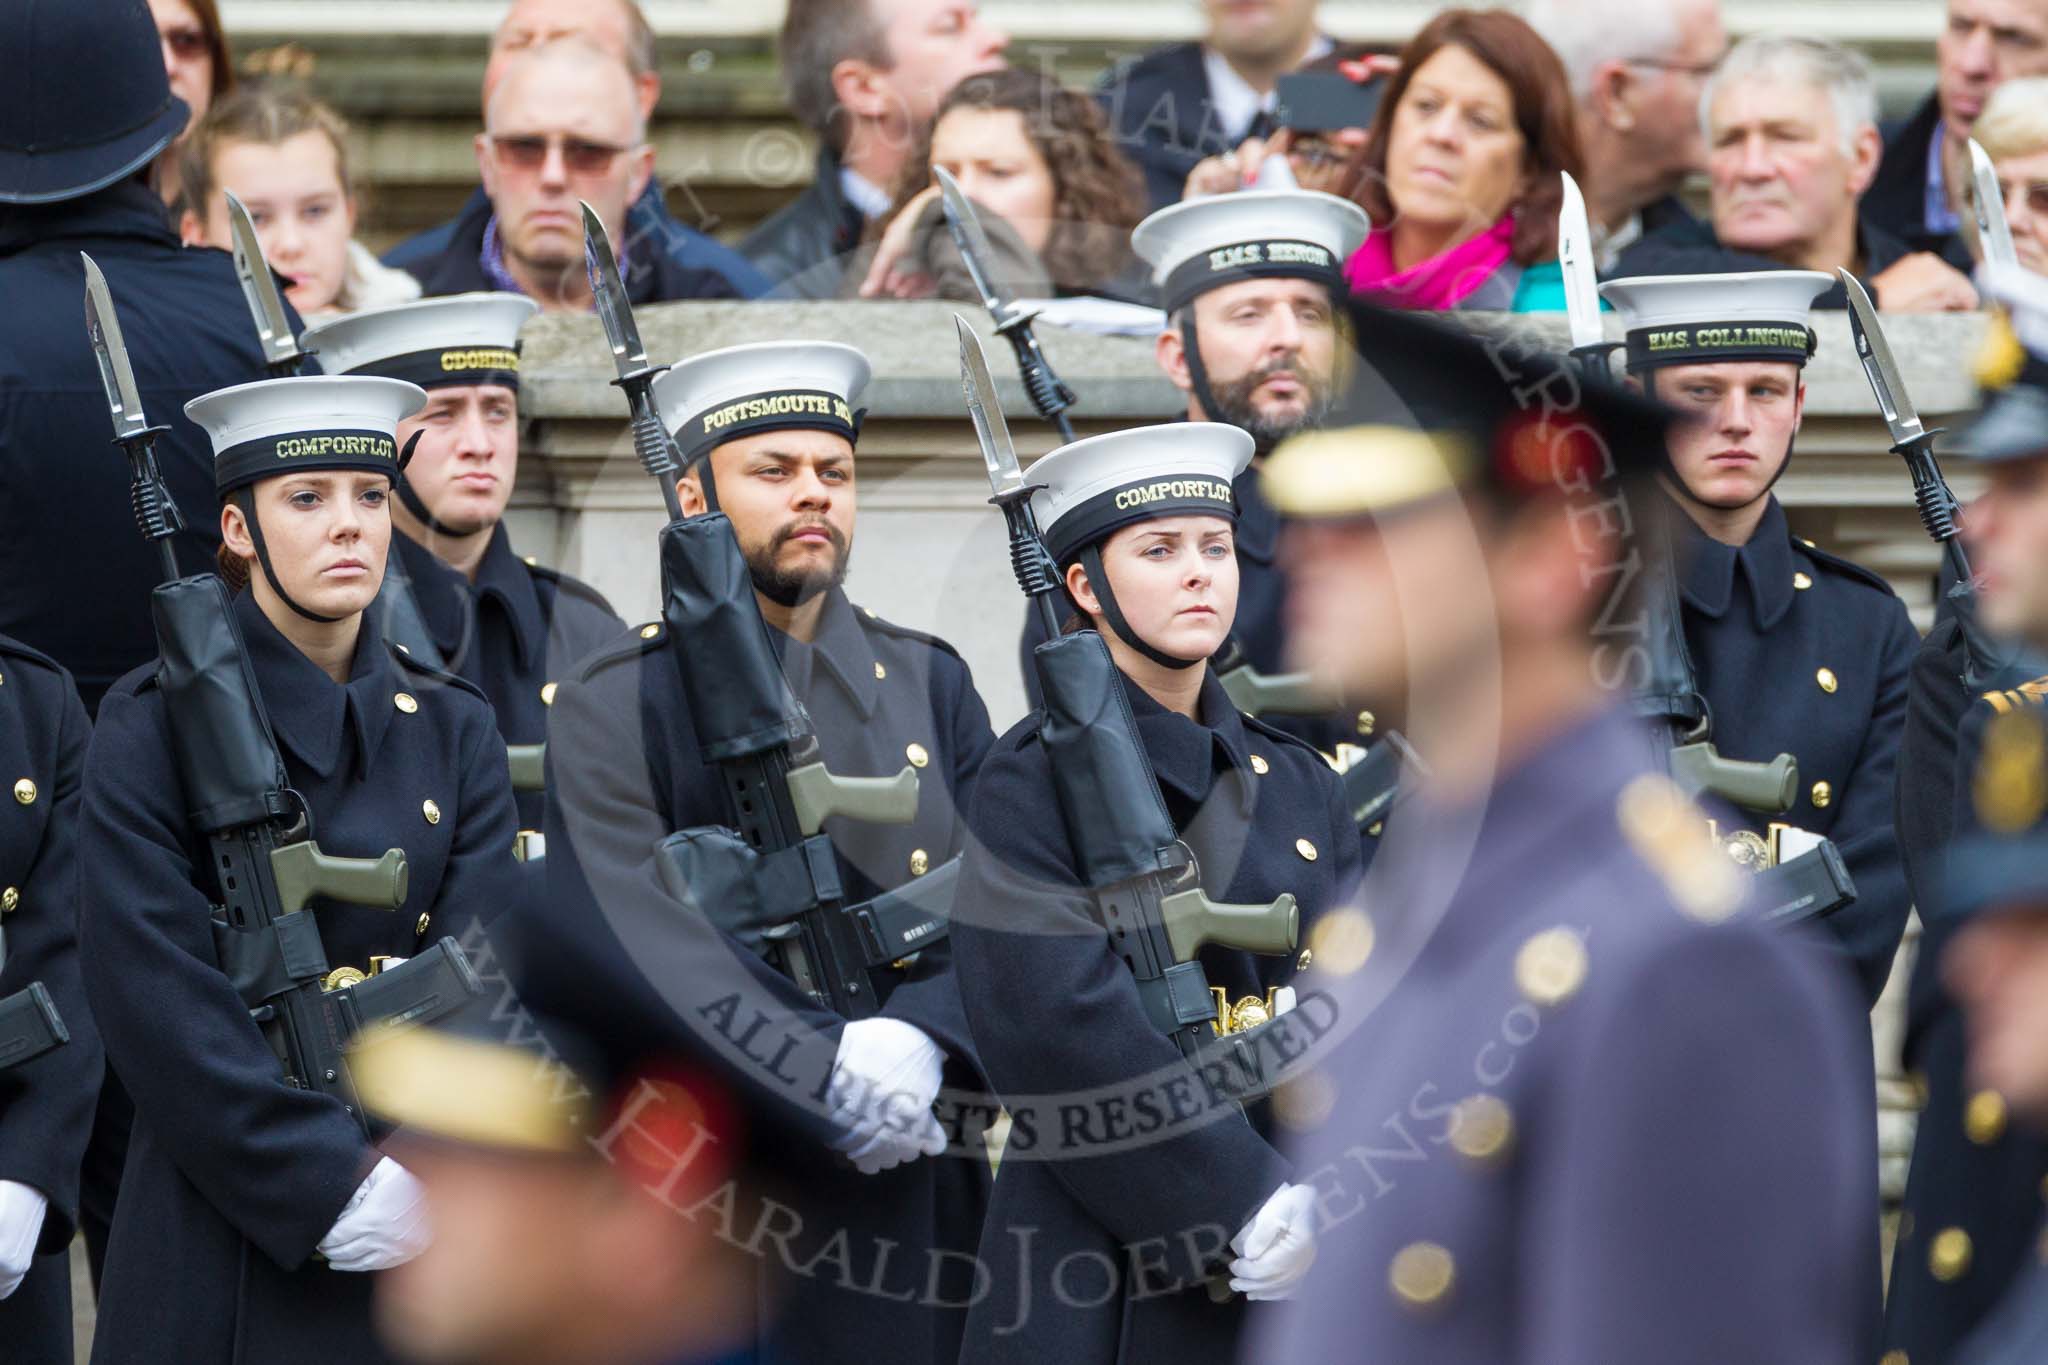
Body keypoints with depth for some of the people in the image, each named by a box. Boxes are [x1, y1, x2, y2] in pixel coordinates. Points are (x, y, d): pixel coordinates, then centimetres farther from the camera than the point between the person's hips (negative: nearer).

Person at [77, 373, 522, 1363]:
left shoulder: (453, 731, 9)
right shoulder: (156, 726, -4)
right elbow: (161, 1008, -12)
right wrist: (327, 1185, -18)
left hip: (433, 1229, 3)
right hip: (227, 1238, -3)